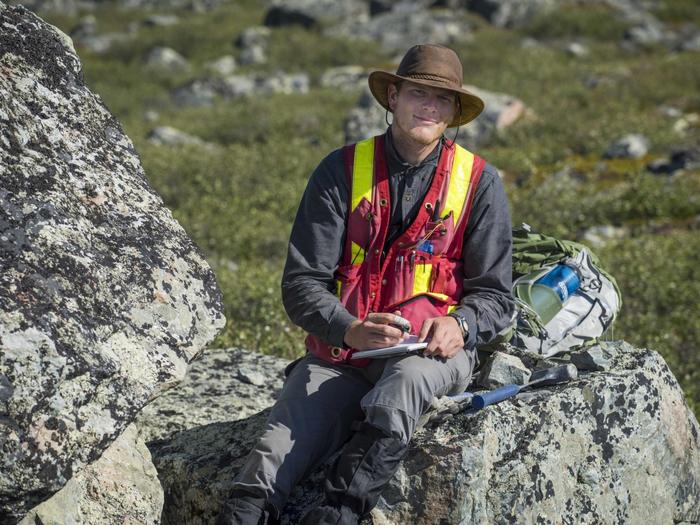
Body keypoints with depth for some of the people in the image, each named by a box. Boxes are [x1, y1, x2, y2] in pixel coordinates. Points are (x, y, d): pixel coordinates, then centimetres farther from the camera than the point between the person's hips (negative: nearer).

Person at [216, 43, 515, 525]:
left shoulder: (480, 183, 5)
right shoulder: (342, 172, 5)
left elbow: (493, 293, 7)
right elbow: (302, 283, 0)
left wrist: (458, 325, -17)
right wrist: (349, 329, -21)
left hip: (434, 352, -1)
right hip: (340, 351, 2)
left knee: (406, 380, -40)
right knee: (273, 461, -25)